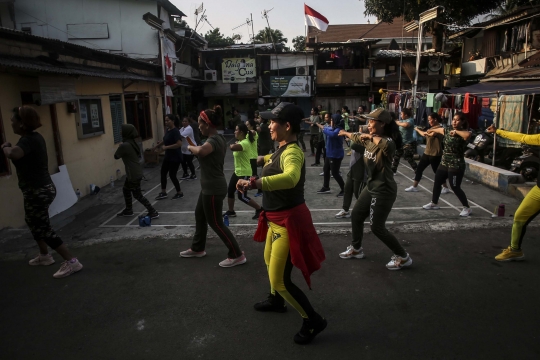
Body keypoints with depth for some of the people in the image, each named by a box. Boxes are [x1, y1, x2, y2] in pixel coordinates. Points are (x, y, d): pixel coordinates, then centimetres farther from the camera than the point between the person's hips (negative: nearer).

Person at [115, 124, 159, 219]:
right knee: (126, 190, 24)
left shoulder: (124, 145, -22)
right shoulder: (132, 143, 5)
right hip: (135, 172, 10)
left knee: (137, 195, 1)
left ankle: (153, 212, 4)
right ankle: (128, 210, 38)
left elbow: (116, 156, -8)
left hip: (133, 174, -10)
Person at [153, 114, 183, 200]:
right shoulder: (168, 130, 6)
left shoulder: (175, 131, -20)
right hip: (168, 156, 9)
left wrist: (166, 147, -24)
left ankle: (180, 193, 17)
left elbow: (179, 144, -31)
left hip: (175, 157, -9)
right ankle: (163, 192, 25)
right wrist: (157, 146, 27)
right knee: (163, 172, 12)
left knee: (172, 175, -1)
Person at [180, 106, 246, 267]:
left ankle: (237, 255, 8)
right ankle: (197, 249, 39)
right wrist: (195, 148, 6)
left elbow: (200, 151, -45)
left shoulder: (213, 141, -24)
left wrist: (190, 147, -25)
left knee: (215, 223, 0)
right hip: (209, 187, 11)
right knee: (199, 215, 22)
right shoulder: (219, 138, 7)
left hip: (213, 189, -11)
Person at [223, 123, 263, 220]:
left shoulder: (245, 143, -25)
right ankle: (231, 211, 29)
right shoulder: (240, 142, 8)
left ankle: (259, 209, 10)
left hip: (244, 173, -10)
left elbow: (232, 148, -41)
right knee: (230, 191, 13)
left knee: (242, 197, -4)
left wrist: (233, 145, -20)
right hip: (237, 172, 10)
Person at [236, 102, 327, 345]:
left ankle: (313, 321, 17)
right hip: (277, 219, 10)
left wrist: (253, 183, -56)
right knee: (270, 260, 29)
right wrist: (265, 160, 22)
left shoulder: (292, 152, -26)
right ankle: (275, 301, 55)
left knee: (280, 281, -4)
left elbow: (290, 178, -51)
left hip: (289, 221, -10)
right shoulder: (283, 149, 3)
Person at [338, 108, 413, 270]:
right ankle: (356, 249, 40)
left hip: (384, 191, -9)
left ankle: (403, 257, 15)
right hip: (371, 187, 9)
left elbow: (385, 144, -49)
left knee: (377, 227, -3)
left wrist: (370, 136, -31)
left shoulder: (388, 142, -22)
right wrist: (345, 133, 44)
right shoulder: (368, 139, 3)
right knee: (356, 216, 19)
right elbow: (357, 137, 26)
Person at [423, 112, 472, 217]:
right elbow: (437, 130, 26)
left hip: (456, 165, -7)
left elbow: (467, 134, -39)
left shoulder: (463, 133, -14)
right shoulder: (447, 130, 5)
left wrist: (456, 131, -26)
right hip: (444, 163, 8)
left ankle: (467, 208, 12)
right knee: (437, 183, 17)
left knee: (455, 188, -5)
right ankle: (434, 203, 35)